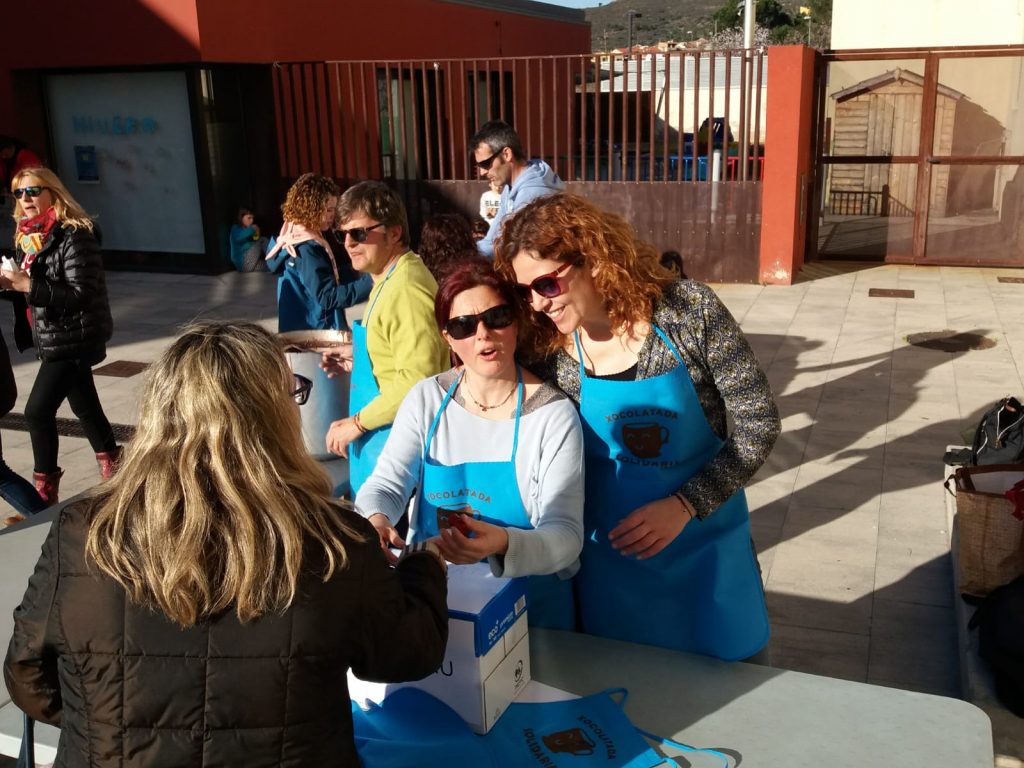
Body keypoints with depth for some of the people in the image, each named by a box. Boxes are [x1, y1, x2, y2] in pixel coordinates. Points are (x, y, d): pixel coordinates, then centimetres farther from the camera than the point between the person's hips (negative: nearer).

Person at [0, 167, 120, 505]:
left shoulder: (73, 236, -18)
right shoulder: (31, 237, 9)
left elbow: (81, 295, -24)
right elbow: (38, 288, 13)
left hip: (73, 339, -9)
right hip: (57, 338, 9)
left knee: (38, 410, -8)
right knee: (83, 404, 20)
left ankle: (44, 490, 4)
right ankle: (110, 462, 37)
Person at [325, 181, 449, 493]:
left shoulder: (406, 289, -21)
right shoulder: (387, 281, 12)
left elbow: (416, 380, -27)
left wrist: (357, 423, -19)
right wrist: (354, 358, 17)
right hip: (379, 438, 10)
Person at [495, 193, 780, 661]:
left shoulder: (689, 310, -17)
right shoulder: (549, 354, -11)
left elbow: (759, 421, -12)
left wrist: (684, 504, -20)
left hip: (706, 543, -1)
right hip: (611, 552, 1)